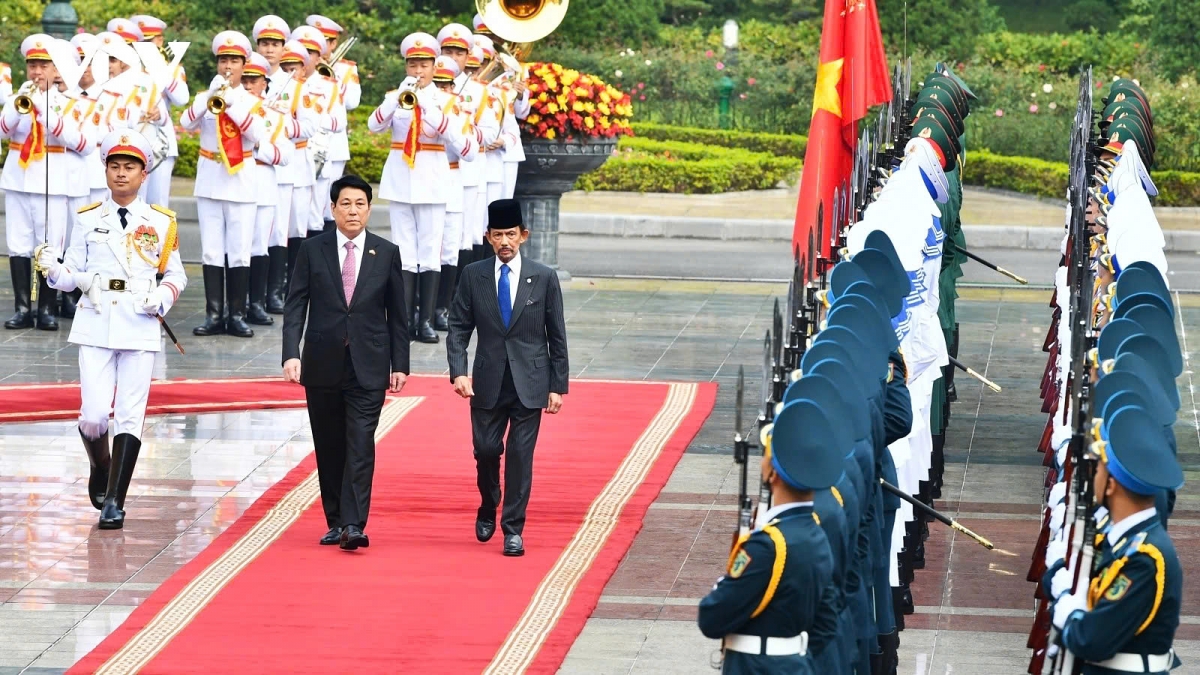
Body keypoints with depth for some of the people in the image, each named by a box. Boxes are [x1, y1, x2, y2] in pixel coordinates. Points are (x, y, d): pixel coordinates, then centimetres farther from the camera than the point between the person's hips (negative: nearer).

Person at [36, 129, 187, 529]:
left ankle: (114, 501, -1)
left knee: (129, 416, -4)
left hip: (140, 328, 0)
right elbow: (73, 274, 9)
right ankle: (100, 470, 24)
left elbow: (176, 275, 12)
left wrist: (161, 297, -8)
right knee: (94, 416, -7)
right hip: (94, 327, 0)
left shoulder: (161, 223, 7)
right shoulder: (88, 220, 8)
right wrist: (53, 270, -13)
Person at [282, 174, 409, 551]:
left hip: (368, 366, -1)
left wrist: (400, 364, 3)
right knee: (329, 447, 7)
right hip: (323, 364, 1)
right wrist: (291, 354, -12)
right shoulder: (312, 251, 3)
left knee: (360, 445, -11)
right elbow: (295, 306, 1)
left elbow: (397, 314, 7)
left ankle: (354, 526, -16)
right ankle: (335, 523, 17)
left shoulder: (386, 254, 5)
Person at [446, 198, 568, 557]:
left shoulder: (543, 278, -1)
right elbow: (458, 328, 2)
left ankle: (513, 530, 5)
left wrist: (558, 386, -1)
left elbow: (557, 336, 2)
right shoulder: (473, 275, 2)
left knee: (520, 454, -2)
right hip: (488, 383, 1)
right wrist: (458, 372, -12)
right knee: (486, 449, 5)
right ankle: (488, 509, 33)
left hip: (529, 384, -1)